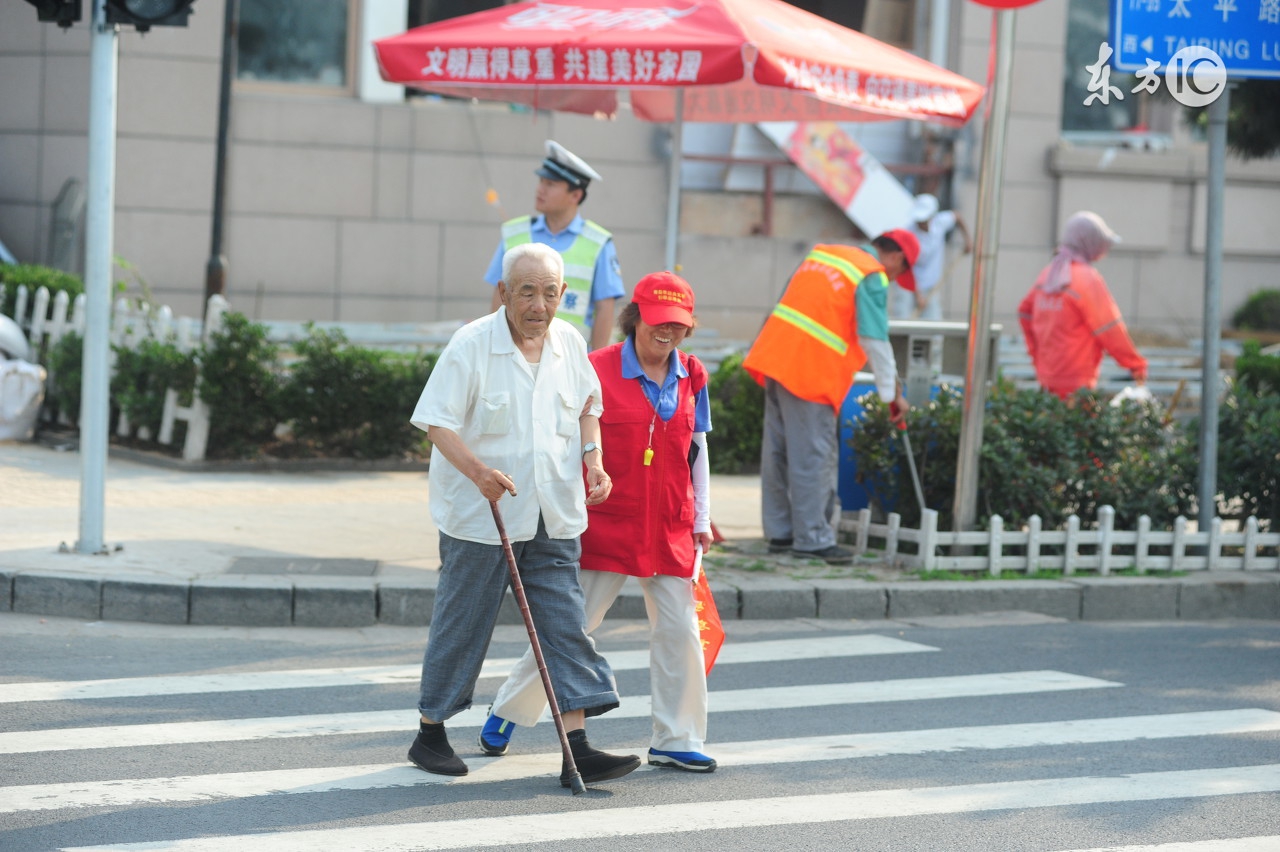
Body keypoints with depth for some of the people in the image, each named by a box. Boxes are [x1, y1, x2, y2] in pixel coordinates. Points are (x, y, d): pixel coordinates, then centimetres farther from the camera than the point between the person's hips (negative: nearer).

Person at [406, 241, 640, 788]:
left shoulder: (570, 343, 5)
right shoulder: (472, 345, -12)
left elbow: (586, 406, 21)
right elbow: (436, 421, -14)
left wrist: (593, 459, 3)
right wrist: (477, 470, -29)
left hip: (553, 518, 5)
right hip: (479, 518, -5)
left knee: (565, 628, 0)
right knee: (461, 626, 4)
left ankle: (578, 749, 0)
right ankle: (430, 736, 20)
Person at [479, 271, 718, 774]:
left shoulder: (692, 376, 6)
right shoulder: (599, 369, -7)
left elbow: (697, 450, 13)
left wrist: (700, 520, 12)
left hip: (670, 530, 4)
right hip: (606, 524, -4)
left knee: (678, 630, 3)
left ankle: (674, 741, 14)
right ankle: (507, 713, 18)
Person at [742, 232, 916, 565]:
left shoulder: (824, 252, 19)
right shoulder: (873, 278, -5)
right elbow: (875, 341, -9)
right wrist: (893, 394, -3)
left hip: (776, 351, 8)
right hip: (811, 367, -8)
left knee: (779, 450, 12)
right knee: (813, 455, -3)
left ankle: (780, 532, 18)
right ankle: (812, 539, -1)